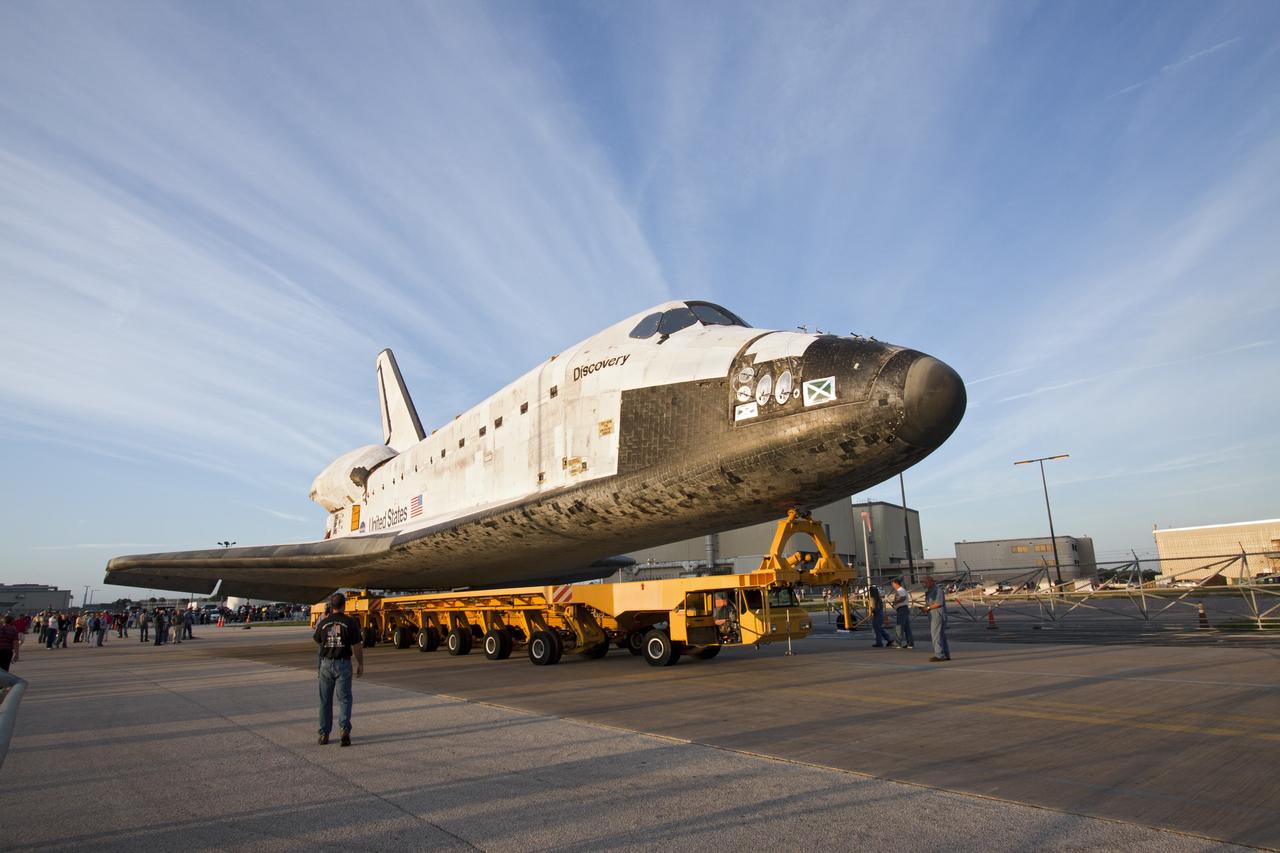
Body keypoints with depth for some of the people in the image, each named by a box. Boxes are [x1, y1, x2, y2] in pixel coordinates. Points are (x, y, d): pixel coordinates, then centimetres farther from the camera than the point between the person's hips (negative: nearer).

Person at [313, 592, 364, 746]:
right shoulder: (350, 622, -9)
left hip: (326, 664, 2)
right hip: (343, 664, -2)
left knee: (325, 700, 14)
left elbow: (317, 641, 18)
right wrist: (360, 664, 4)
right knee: (344, 698, 4)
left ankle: (324, 733, 18)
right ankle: (345, 728, -15)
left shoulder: (323, 622, -1)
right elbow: (357, 646, -8)